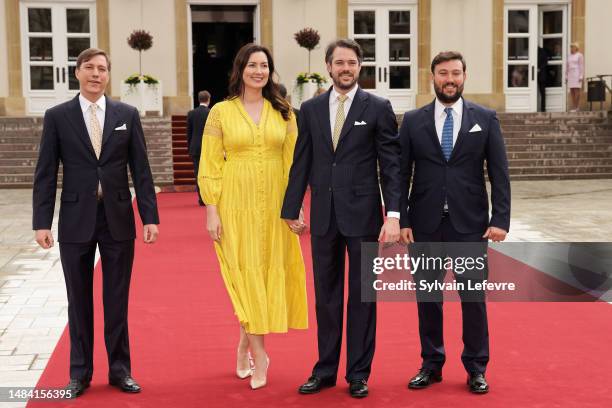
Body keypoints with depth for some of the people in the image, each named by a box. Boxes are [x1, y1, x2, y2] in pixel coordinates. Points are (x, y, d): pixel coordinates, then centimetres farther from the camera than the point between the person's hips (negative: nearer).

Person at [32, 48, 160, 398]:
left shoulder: (127, 114, 3)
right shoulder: (57, 116, 1)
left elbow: (141, 169, 2)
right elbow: (46, 173, 0)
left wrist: (150, 217, -3)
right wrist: (42, 222, -6)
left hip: (118, 219, 1)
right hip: (76, 221, 0)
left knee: (117, 299, 8)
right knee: (79, 300, 9)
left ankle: (120, 369, 20)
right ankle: (80, 372, 20)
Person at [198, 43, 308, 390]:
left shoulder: (283, 112, 6)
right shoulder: (221, 112, 0)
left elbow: (293, 160, 7)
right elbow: (210, 165, -1)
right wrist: (211, 211, -7)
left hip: (275, 206, 2)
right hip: (236, 205, -2)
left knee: (269, 273, 6)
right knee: (246, 275, -2)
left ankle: (246, 342, 24)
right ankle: (259, 354, 5)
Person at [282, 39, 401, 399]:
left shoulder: (378, 108, -2)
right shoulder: (310, 109, 7)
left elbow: (392, 164, -5)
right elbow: (301, 163, 9)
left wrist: (394, 214, -13)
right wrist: (291, 209, 6)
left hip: (363, 214, -3)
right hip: (324, 216, 3)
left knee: (362, 296, 6)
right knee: (326, 295, 11)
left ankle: (358, 373, 16)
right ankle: (325, 370, 21)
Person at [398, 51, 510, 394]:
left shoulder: (486, 118, 3)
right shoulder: (413, 121, 5)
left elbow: (499, 173, 1)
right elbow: (402, 174, 4)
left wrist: (501, 219, -8)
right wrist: (401, 220, -4)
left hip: (470, 224, -1)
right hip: (425, 224, 1)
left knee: (473, 296, 4)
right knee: (427, 297, 8)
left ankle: (476, 368, 17)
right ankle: (432, 365, 22)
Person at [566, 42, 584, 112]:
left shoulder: (580, 55, -6)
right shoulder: (569, 56, 15)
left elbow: (582, 67, -11)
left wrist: (581, 77, -18)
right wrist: (566, 77, 10)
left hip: (577, 74, -7)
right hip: (571, 75, 7)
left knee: (577, 90, -10)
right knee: (572, 91, 2)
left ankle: (577, 107, -8)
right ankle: (574, 107, 4)